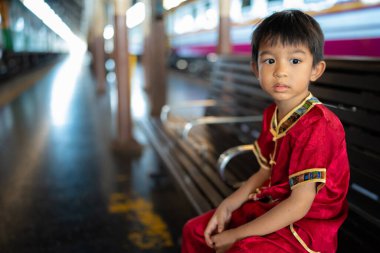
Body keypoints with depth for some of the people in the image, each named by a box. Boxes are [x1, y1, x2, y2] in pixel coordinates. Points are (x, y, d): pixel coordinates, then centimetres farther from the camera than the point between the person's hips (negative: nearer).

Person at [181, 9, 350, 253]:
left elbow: (299, 205, -25)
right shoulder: (272, 115, 1)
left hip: (306, 224, -7)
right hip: (270, 208, 8)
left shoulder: (317, 126, -25)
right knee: (194, 231, 9)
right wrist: (227, 206, -2)